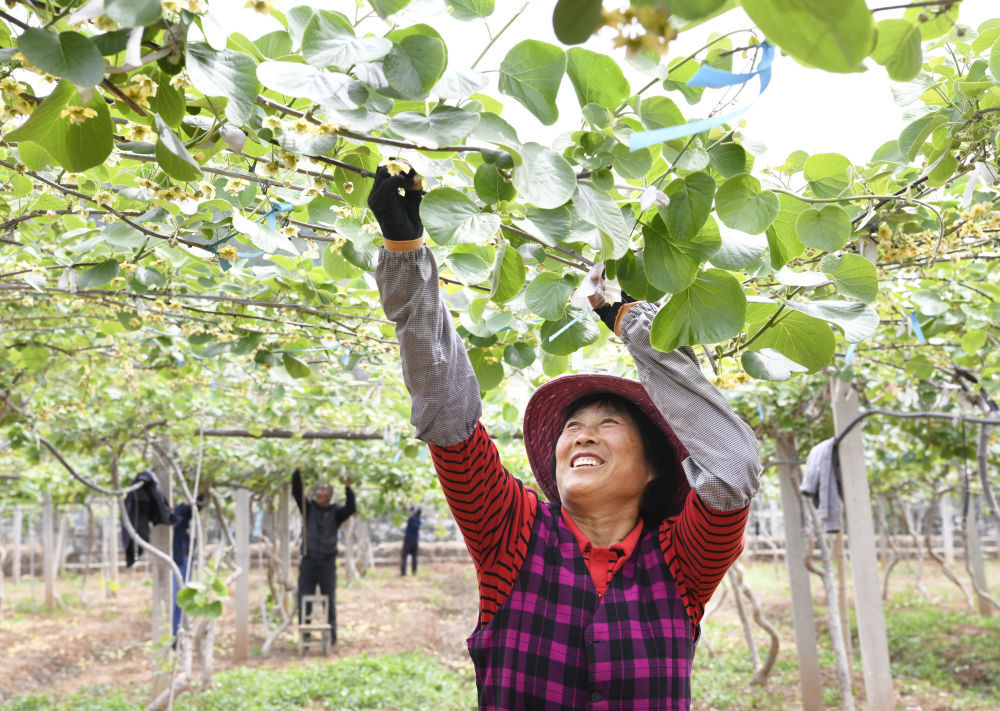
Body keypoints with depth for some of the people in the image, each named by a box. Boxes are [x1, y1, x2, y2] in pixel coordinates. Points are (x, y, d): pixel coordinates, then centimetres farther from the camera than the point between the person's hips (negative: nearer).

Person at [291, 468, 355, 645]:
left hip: (327, 563, -1)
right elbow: (296, 492, -4)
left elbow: (350, 508, -13)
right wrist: (297, 473, -17)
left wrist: (348, 489, -26)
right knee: (304, 602, 3)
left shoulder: (335, 512, 4)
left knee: (329, 603, 4)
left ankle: (331, 637, 12)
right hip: (308, 562, 1)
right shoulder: (308, 508, 8)